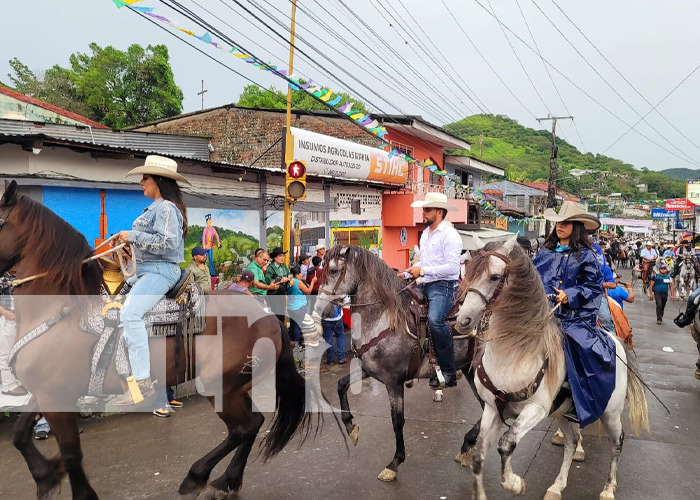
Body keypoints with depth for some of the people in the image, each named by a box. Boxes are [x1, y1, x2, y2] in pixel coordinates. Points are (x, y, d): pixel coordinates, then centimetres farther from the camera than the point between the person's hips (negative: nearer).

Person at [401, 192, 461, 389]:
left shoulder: (450, 234, -9)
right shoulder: (425, 233, 20)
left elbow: (453, 267, -18)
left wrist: (423, 271, -19)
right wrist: (406, 273, 11)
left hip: (443, 286, -10)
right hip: (424, 286, 10)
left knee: (435, 320, -32)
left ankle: (449, 374, -20)